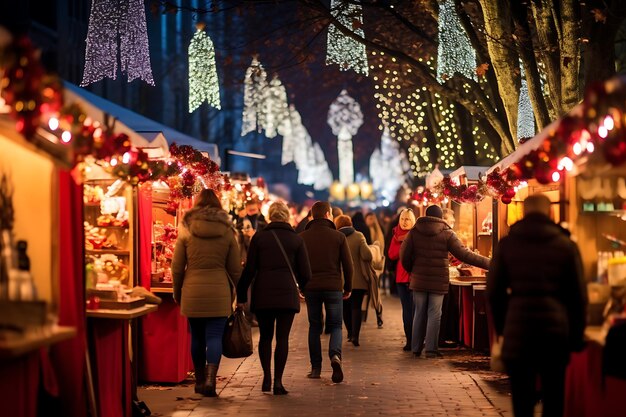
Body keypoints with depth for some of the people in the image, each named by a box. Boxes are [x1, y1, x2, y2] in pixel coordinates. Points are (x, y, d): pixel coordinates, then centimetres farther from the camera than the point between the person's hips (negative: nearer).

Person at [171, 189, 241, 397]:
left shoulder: (186, 231, 1)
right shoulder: (226, 231, 1)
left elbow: (177, 267, 3)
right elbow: (235, 269, 4)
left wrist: (177, 293, 14)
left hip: (192, 292, 1)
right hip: (219, 293, -1)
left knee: (197, 337, 12)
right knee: (215, 336, 0)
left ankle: (200, 381, 20)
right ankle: (210, 378, -16)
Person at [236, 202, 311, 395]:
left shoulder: (259, 237, 4)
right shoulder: (296, 239, 3)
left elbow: (249, 269, 1)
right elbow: (305, 272, 3)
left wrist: (241, 296, 6)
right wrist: (304, 289, 23)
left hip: (262, 294, 1)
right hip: (287, 294, -1)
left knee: (265, 336, 12)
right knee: (282, 337, 2)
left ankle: (267, 378, 9)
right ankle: (278, 381, -2)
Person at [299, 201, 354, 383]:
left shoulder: (303, 237, 5)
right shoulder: (338, 237, 0)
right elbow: (348, 265, -1)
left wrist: (300, 286, 14)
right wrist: (348, 288, 10)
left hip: (311, 288, 2)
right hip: (333, 287, -1)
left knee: (314, 327, 12)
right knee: (335, 325, 9)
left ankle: (316, 368, 9)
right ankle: (335, 355, -19)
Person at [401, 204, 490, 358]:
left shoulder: (414, 232, 2)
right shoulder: (447, 233, -5)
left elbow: (404, 255, 1)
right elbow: (464, 254, -9)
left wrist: (411, 270, 19)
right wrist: (488, 263, -6)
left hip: (419, 280, 3)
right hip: (438, 282, -2)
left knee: (419, 314, 11)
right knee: (434, 314, 4)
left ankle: (416, 349, 14)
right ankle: (431, 349, 2)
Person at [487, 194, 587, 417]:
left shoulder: (507, 244, 4)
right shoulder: (566, 245, 3)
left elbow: (494, 291, 5)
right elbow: (579, 295, 4)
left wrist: (502, 327, 16)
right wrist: (576, 336, 11)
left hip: (518, 330, 0)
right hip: (556, 328, 0)